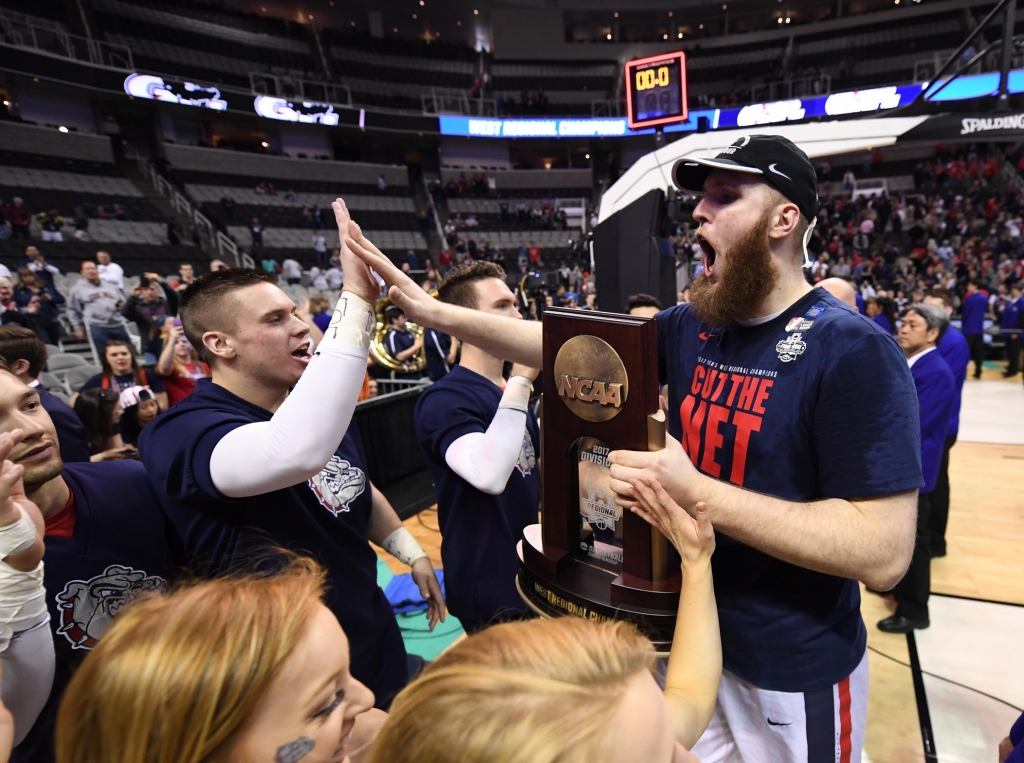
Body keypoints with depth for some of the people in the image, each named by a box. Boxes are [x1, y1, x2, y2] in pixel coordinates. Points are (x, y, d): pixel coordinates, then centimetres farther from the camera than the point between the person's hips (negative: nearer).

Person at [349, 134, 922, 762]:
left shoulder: (853, 352, -22)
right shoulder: (691, 326, -2)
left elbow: (884, 553, -27)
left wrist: (694, 492, -33)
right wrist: (432, 310, -5)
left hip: (796, 668, -5)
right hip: (688, 633, 6)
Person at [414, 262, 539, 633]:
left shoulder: (510, 391, 7)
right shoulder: (444, 399, -21)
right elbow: (489, 476, -38)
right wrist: (521, 379, -34)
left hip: (531, 574, 9)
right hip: (491, 591, -8)